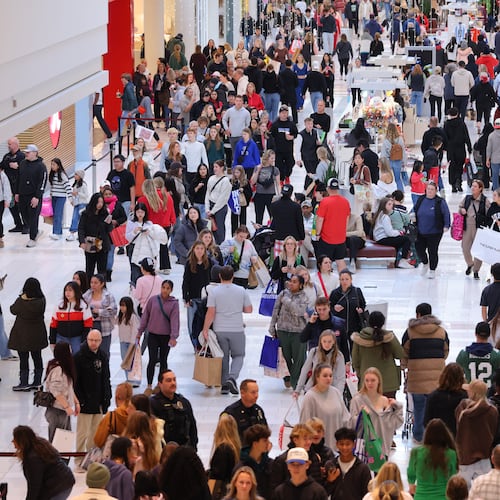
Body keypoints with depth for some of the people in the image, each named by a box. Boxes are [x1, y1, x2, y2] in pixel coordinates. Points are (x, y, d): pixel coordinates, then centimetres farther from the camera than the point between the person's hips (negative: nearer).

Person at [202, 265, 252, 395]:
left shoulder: (214, 292, -6)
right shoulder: (241, 291, -2)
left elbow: (210, 313, -10)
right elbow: (248, 310, 2)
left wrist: (205, 330, -4)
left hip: (220, 331, 0)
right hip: (237, 330, 0)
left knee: (223, 357, 12)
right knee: (238, 356, 11)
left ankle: (224, 385, 12)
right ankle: (232, 377, -13)